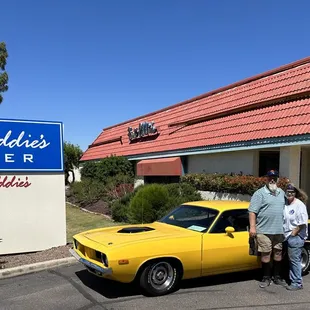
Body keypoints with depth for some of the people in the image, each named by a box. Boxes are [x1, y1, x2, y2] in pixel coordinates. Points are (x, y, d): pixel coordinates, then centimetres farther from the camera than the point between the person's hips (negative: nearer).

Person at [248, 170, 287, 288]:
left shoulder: (281, 192, 11)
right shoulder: (260, 193, -8)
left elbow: (285, 208, 23)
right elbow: (252, 211, -12)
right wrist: (252, 227, -17)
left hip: (279, 231, 5)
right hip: (264, 231, -5)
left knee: (278, 254, 13)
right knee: (266, 255, 2)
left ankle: (277, 276, 27)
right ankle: (266, 278, 16)